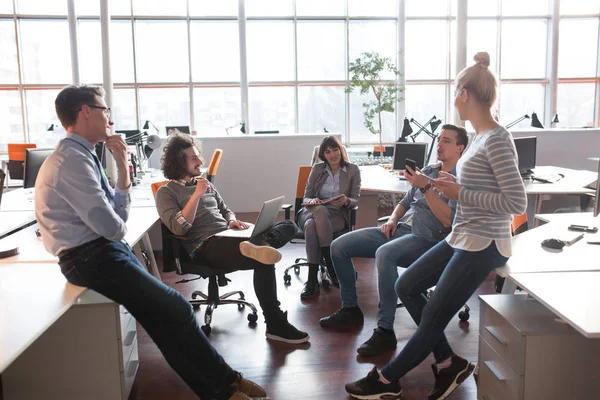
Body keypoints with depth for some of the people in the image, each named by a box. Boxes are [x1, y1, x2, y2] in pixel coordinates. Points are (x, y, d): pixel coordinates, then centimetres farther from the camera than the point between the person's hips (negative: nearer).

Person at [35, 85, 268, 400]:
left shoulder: (80, 156, 13)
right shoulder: (73, 160, -18)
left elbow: (117, 215, 12)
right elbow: (113, 228, -21)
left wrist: (123, 167, 3)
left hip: (102, 252, 9)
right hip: (91, 258, -9)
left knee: (166, 316, 3)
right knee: (175, 308, -11)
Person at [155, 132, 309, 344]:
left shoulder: (205, 184, 22)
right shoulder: (166, 192, 1)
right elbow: (179, 228, -13)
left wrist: (232, 221, 4)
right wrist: (197, 194, -14)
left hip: (228, 237, 8)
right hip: (206, 246, -8)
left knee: (288, 226, -6)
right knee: (264, 260, -34)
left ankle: (257, 245, -39)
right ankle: (276, 325, -28)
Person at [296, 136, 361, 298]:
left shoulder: (353, 170, 7)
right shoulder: (317, 169, 12)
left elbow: (355, 200, 4)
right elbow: (306, 198, 10)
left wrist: (346, 201, -20)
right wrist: (312, 201, -14)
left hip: (337, 214, -2)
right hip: (313, 212, 2)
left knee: (312, 226, -36)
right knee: (320, 210, -38)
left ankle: (312, 280, -32)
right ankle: (333, 269, -36)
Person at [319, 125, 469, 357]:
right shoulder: (428, 171, 18)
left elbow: (448, 220, -17)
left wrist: (425, 188, -23)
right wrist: (392, 219, 5)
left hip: (426, 240, -8)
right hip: (399, 230, 8)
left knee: (384, 254, -40)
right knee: (339, 246, -3)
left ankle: (385, 330, -29)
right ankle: (350, 309, 11)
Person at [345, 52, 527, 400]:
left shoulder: (497, 139, -19)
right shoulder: (481, 136, 8)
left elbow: (518, 203, -23)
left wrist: (460, 194, -19)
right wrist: (455, 185, 3)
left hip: (483, 245, -10)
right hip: (462, 238, 10)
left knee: (433, 318, 2)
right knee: (406, 286, 14)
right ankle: (449, 363, 21)